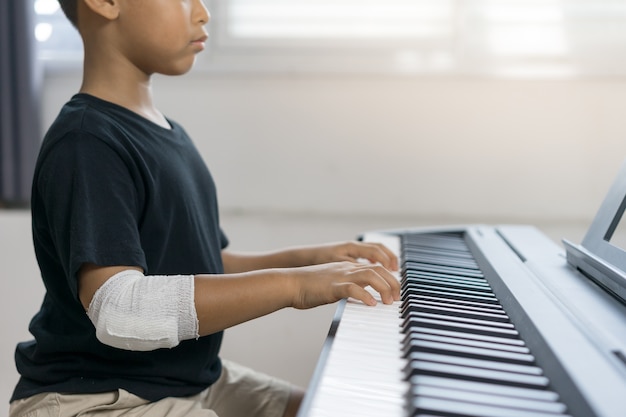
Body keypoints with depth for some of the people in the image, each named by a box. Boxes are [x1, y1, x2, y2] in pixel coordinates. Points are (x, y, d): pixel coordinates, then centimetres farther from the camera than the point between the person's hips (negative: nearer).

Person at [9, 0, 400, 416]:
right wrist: (292, 285, -31)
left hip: (191, 379, 9)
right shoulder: (85, 145, -19)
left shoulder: (169, 136, 12)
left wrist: (307, 259, 4)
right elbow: (119, 311, -31)